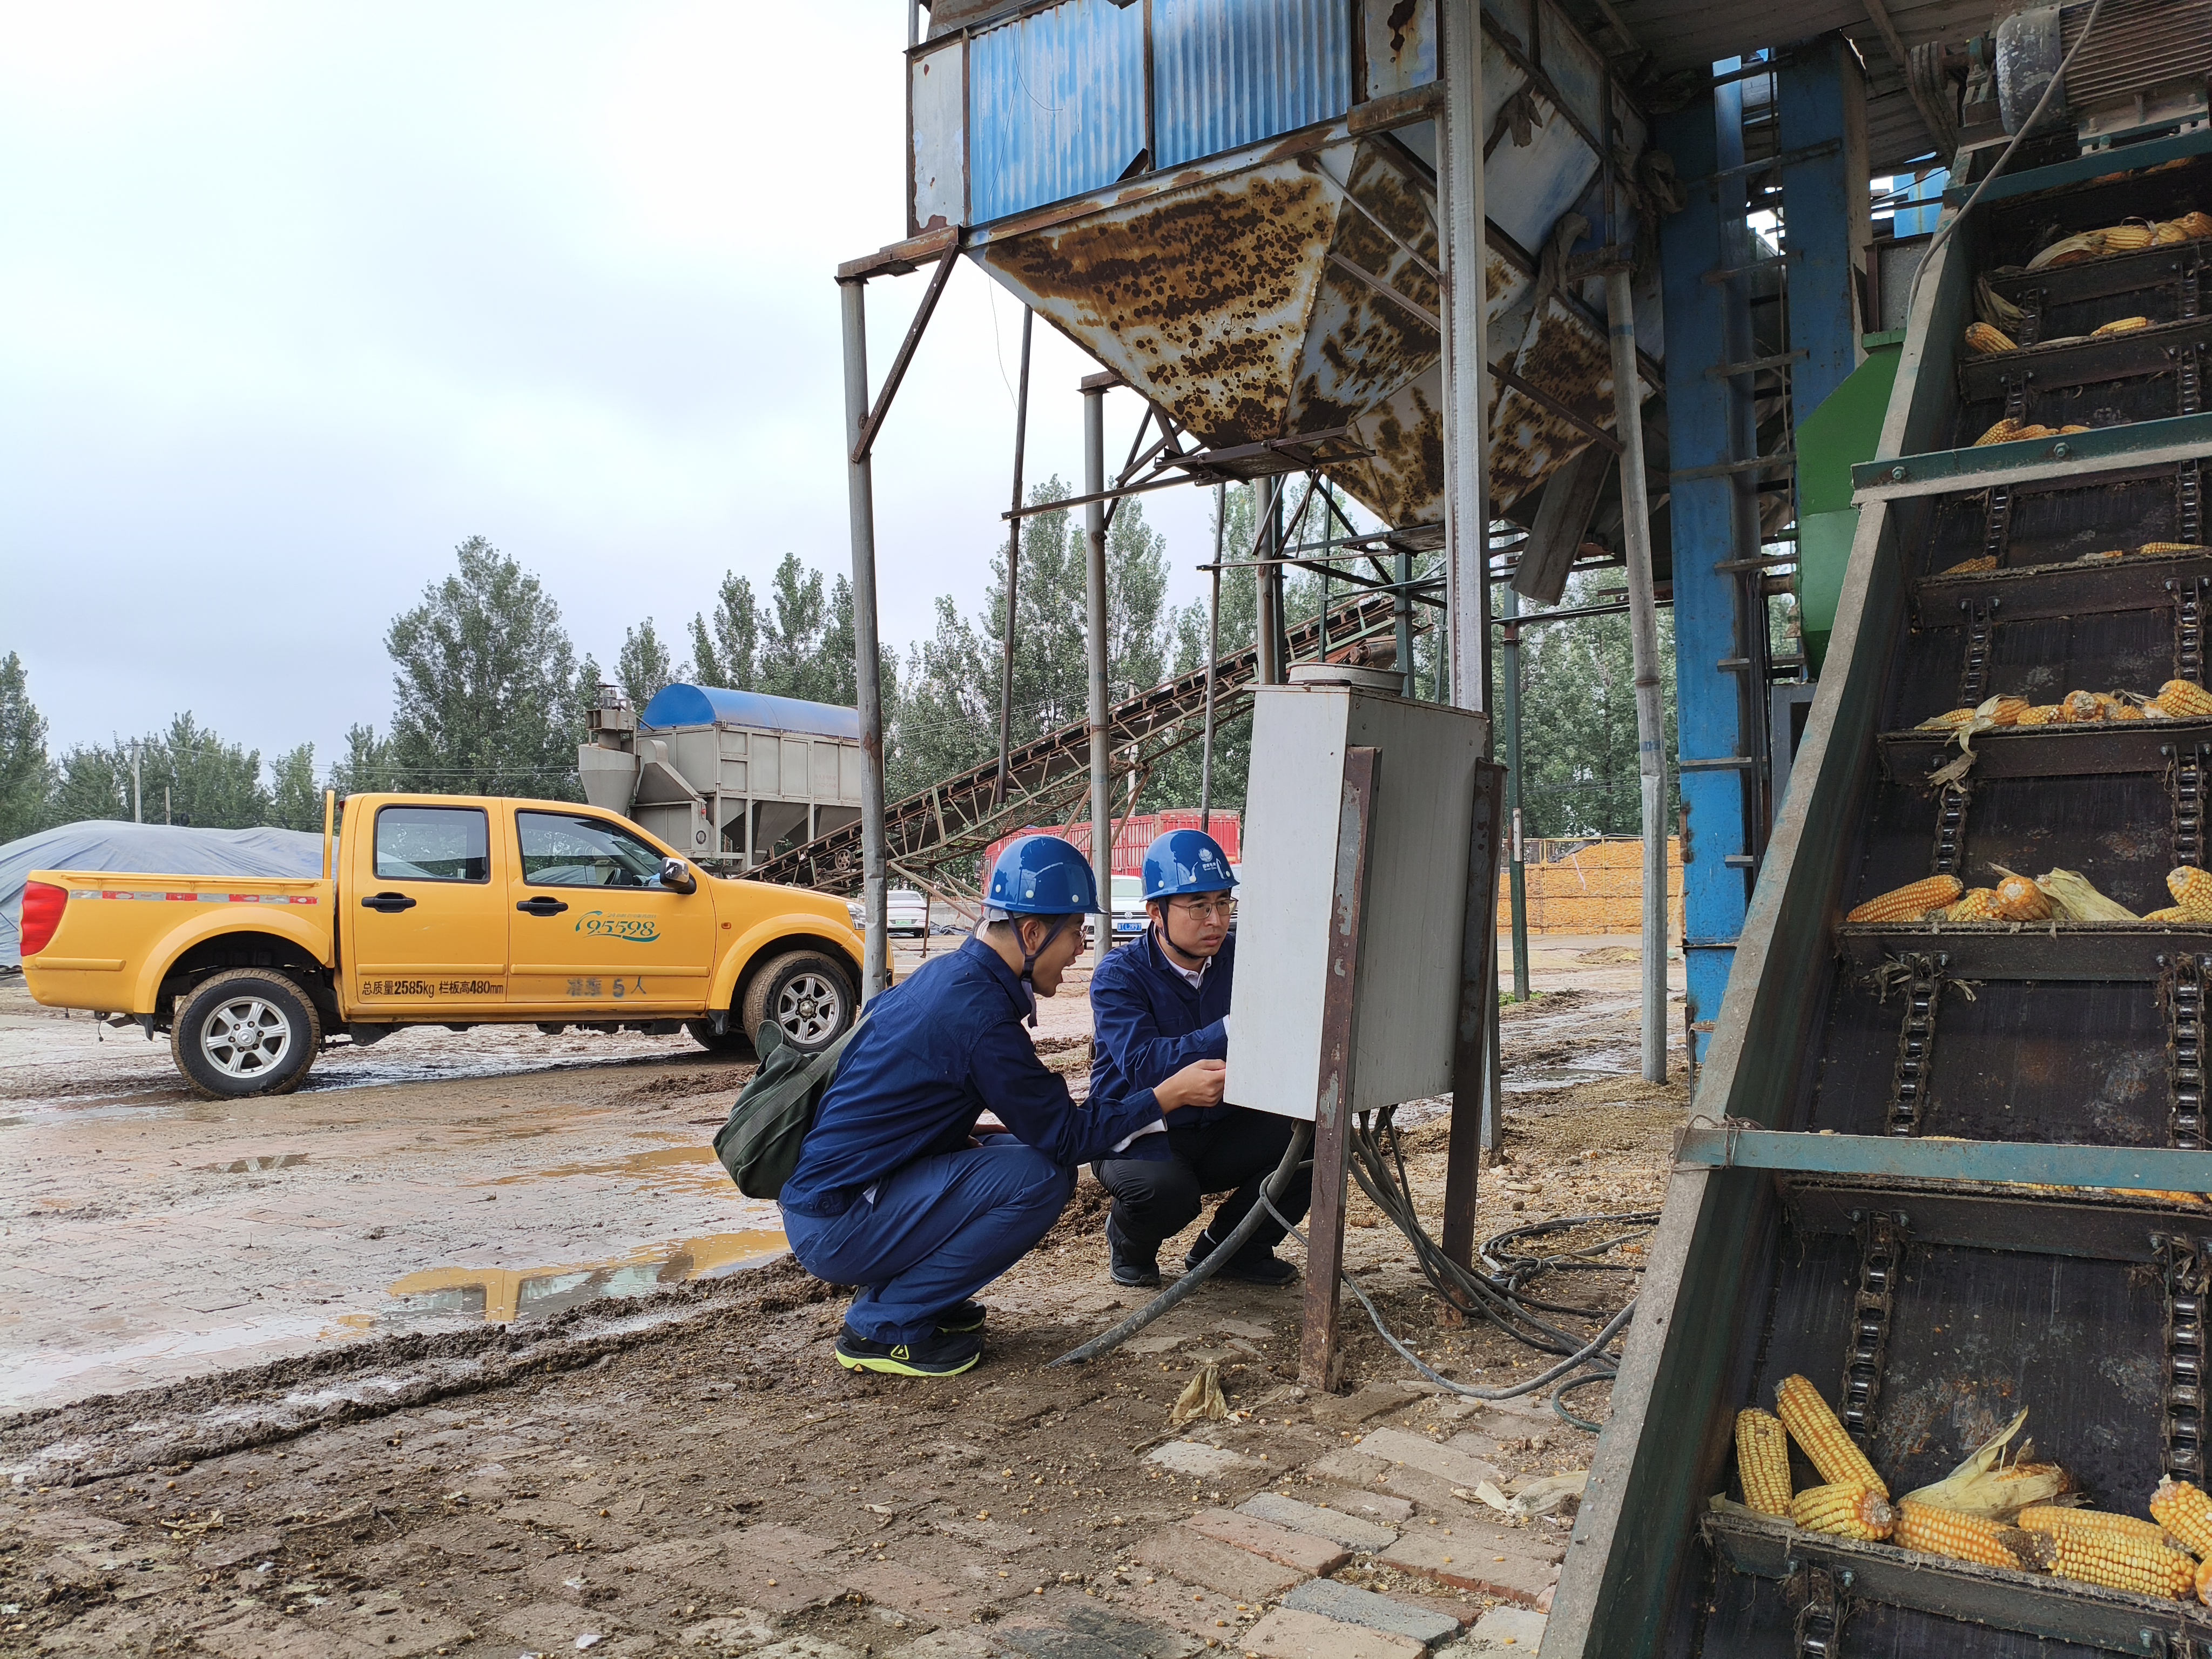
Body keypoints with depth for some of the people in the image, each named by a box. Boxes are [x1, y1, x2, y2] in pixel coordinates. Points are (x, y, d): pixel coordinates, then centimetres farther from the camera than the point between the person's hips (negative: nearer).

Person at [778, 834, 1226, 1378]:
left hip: (822, 1187, 10)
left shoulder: (945, 974, 7)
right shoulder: (979, 1012, -21)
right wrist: (1170, 1095, -11)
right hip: (833, 1227, -10)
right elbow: (1065, 1136, -15)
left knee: (1023, 1152, 10)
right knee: (1042, 1176, -19)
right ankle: (884, 1327, -8)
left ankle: (892, 1292, 10)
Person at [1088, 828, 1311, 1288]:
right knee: (1166, 1190, -36)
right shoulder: (1120, 975, -16)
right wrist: (1234, 1027, -41)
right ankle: (1129, 1243, 4)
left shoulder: (1240, 958, -2)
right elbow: (1143, 1064, -32)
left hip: (1220, 1133, 5)